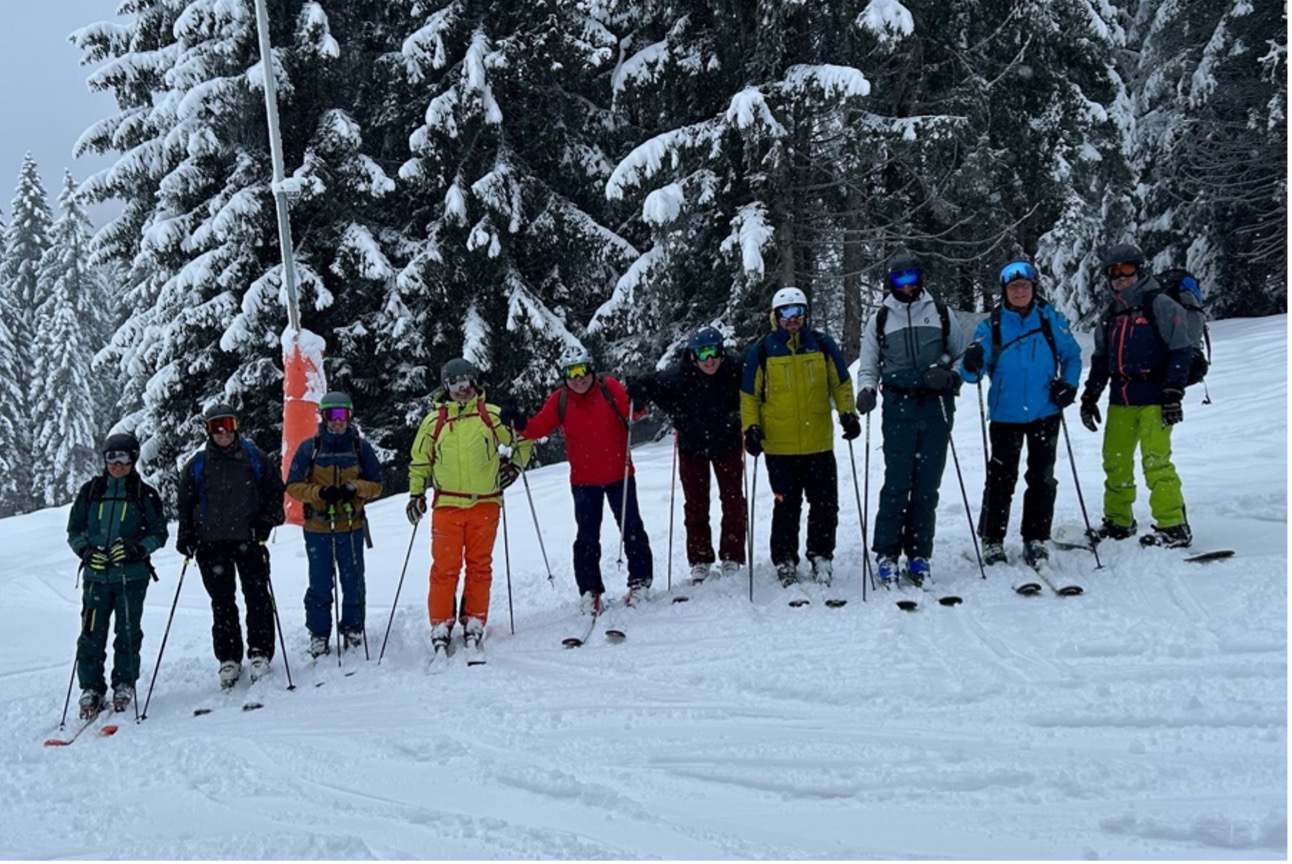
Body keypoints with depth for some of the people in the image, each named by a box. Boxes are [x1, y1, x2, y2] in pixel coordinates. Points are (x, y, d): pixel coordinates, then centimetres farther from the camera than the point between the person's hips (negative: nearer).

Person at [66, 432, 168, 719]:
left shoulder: (145, 495, 3)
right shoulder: (90, 491, 8)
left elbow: (160, 533, 4)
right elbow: (74, 530, 12)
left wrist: (137, 548, -14)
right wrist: (86, 550, -7)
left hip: (132, 575, -1)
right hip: (96, 574, 2)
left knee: (128, 633, 1)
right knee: (91, 634, -2)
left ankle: (124, 684, 17)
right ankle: (91, 688, 9)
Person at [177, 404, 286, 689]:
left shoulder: (254, 458, 6)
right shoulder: (197, 465, 10)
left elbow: (275, 491, 9)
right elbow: (186, 502, 15)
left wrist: (266, 521, -3)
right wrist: (186, 536, 6)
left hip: (249, 539, -1)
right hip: (212, 543, 1)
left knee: (257, 596, -4)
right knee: (222, 602, 3)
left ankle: (260, 654, 3)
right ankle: (228, 659, 9)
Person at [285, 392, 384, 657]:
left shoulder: (361, 447, 5)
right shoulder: (309, 448, 2)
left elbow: (376, 485, 7)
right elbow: (293, 486, 2)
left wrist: (354, 488, -14)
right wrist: (319, 492, -15)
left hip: (352, 527, 1)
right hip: (317, 528, -1)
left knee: (353, 583, 5)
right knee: (320, 585, 4)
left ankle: (353, 630, 21)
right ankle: (318, 634, 15)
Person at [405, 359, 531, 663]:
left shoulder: (492, 415, 4)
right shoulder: (433, 421, 6)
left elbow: (523, 439, 17)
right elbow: (420, 460, 16)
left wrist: (514, 466, 9)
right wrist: (416, 493, 10)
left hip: (484, 503, 0)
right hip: (447, 504, 0)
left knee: (479, 566, 4)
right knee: (444, 568, -4)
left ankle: (474, 626, 11)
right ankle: (441, 628, 3)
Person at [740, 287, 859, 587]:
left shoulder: (822, 345, 6)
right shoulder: (761, 351, 0)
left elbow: (841, 384, 14)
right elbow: (749, 395, 4)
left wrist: (848, 413, 1)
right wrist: (750, 428, -6)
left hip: (819, 444, 2)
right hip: (779, 447, -2)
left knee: (825, 505, 6)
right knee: (786, 507, 1)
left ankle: (821, 556, 21)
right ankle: (784, 561, 13)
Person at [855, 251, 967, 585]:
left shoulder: (940, 313, 14)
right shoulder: (880, 319, 14)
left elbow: (962, 354, 20)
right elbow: (868, 366, 17)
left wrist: (952, 376, 0)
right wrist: (866, 390, -2)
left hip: (936, 406, 1)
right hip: (898, 408, -1)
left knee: (927, 484, 1)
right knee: (897, 482, -9)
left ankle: (919, 554, 7)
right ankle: (886, 552, -2)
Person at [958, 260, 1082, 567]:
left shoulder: (1051, 319, 2)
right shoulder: (991, 325, -1)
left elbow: (1071, 355, 11)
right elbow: (973, 372, -4)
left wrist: (1068, 384, -6)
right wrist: (971, 366, -27)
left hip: (1045, 414, 1)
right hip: (1006, 415, -1)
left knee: (1042, 478, 6)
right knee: (1001, 479, 1)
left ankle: (1036, 539, 15)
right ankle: (992, 540, 11)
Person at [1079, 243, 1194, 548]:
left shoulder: (1160, 305, -2)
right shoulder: (1111, 313, 18)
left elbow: (1180, 351, -7)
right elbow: (1100, 359, 23)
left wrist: (1173, 393, -14)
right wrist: (1089, 395, 17)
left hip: (1153, 399, -7)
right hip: (1120, 400, 7)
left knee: (1156, 462, -12)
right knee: (1115, 462, 8)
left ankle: (1173, 527, -8)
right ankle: (1118, 522, 21)